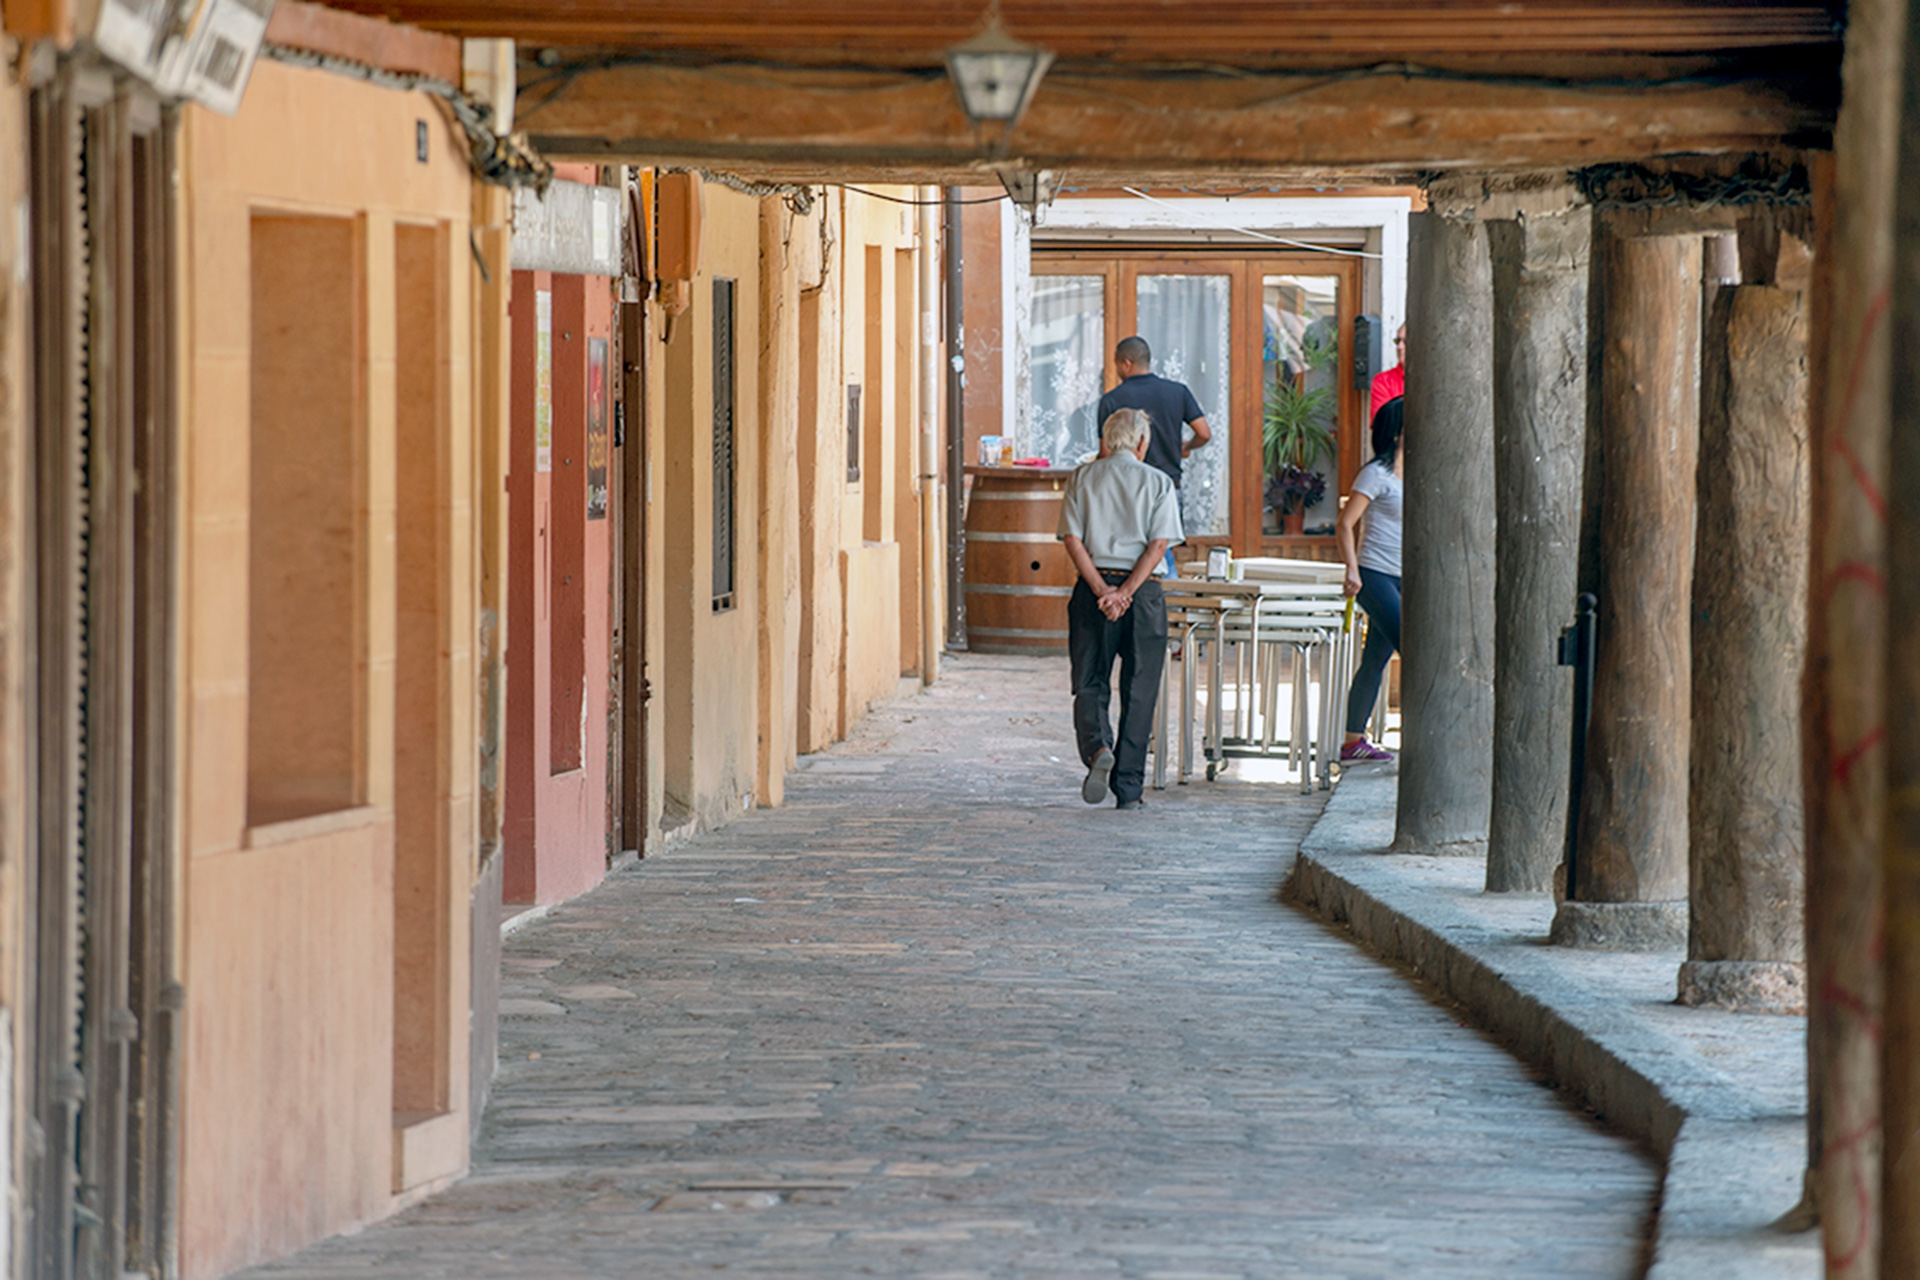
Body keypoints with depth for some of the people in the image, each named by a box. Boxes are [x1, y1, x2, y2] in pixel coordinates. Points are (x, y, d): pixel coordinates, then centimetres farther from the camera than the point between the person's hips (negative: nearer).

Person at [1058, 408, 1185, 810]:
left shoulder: (1082, 479, 8)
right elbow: (1159, 544, -7)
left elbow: (1072, 538, -3)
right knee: (1138, 694, 6)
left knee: (1089, 685, 7)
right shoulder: (1158, 483, 4)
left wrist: (1101, 590, -9)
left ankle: (1098, 747, -23)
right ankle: (1128, 787, 6)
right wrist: (1125, 593, -12)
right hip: (1143, 594, -1)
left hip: (1093, 590, 1)